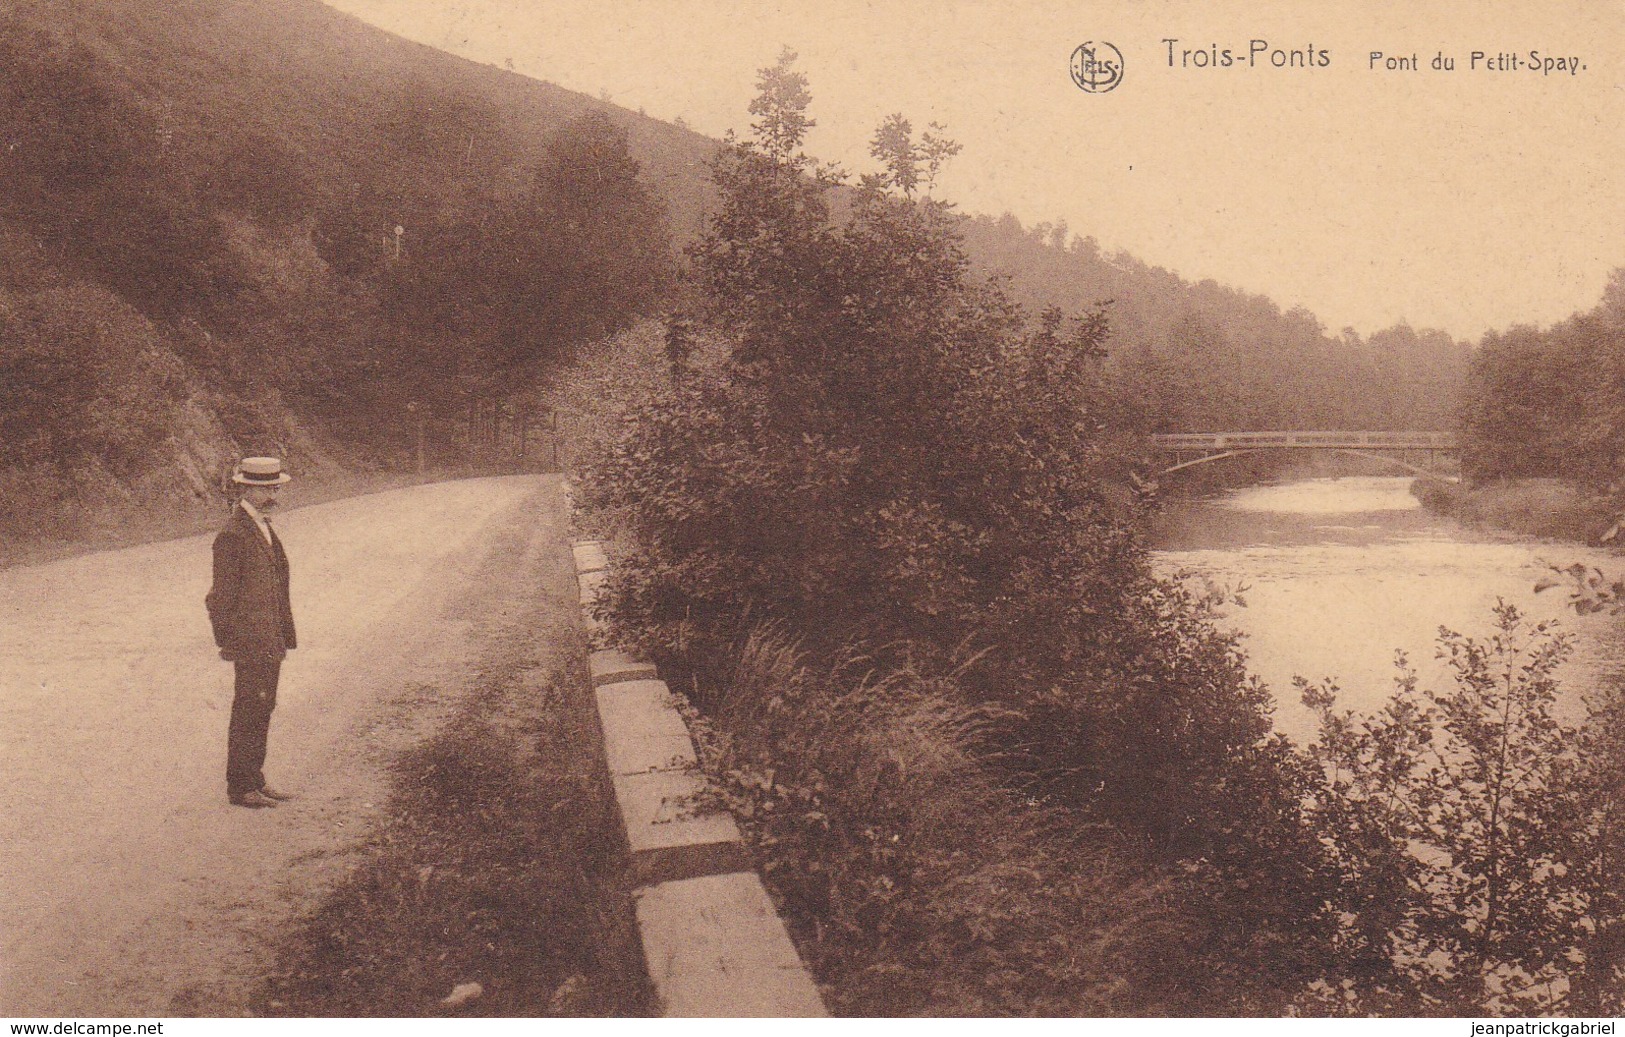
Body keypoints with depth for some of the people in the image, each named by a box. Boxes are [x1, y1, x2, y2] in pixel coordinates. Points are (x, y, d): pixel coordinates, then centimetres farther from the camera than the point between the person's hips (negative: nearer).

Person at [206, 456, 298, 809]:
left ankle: (254, 781, 23)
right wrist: (231, 645, -15)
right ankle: (240, 787, 7)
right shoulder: (233, 536, -14)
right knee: (248, 714, -2)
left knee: (261, 712, 14)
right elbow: (223, 597, -14)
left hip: (270, 642, 9)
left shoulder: (264, 529, 14)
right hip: (251, 641, -9)